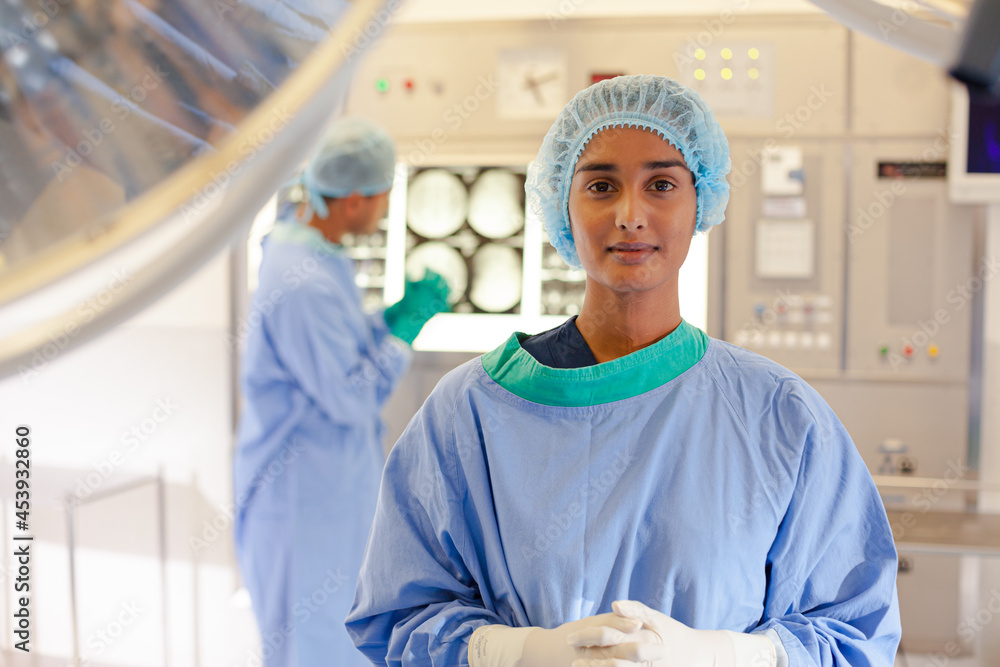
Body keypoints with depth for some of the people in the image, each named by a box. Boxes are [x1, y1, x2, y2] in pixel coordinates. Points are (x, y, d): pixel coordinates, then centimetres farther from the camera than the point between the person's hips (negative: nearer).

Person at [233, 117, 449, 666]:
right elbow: (351, 397, -23)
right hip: (304, 491, -10)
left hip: (329, 478, 10)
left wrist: (395, 316, 2)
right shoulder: (304, 284, -28)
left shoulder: (294, 241, 4)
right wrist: (405, 326, -14)